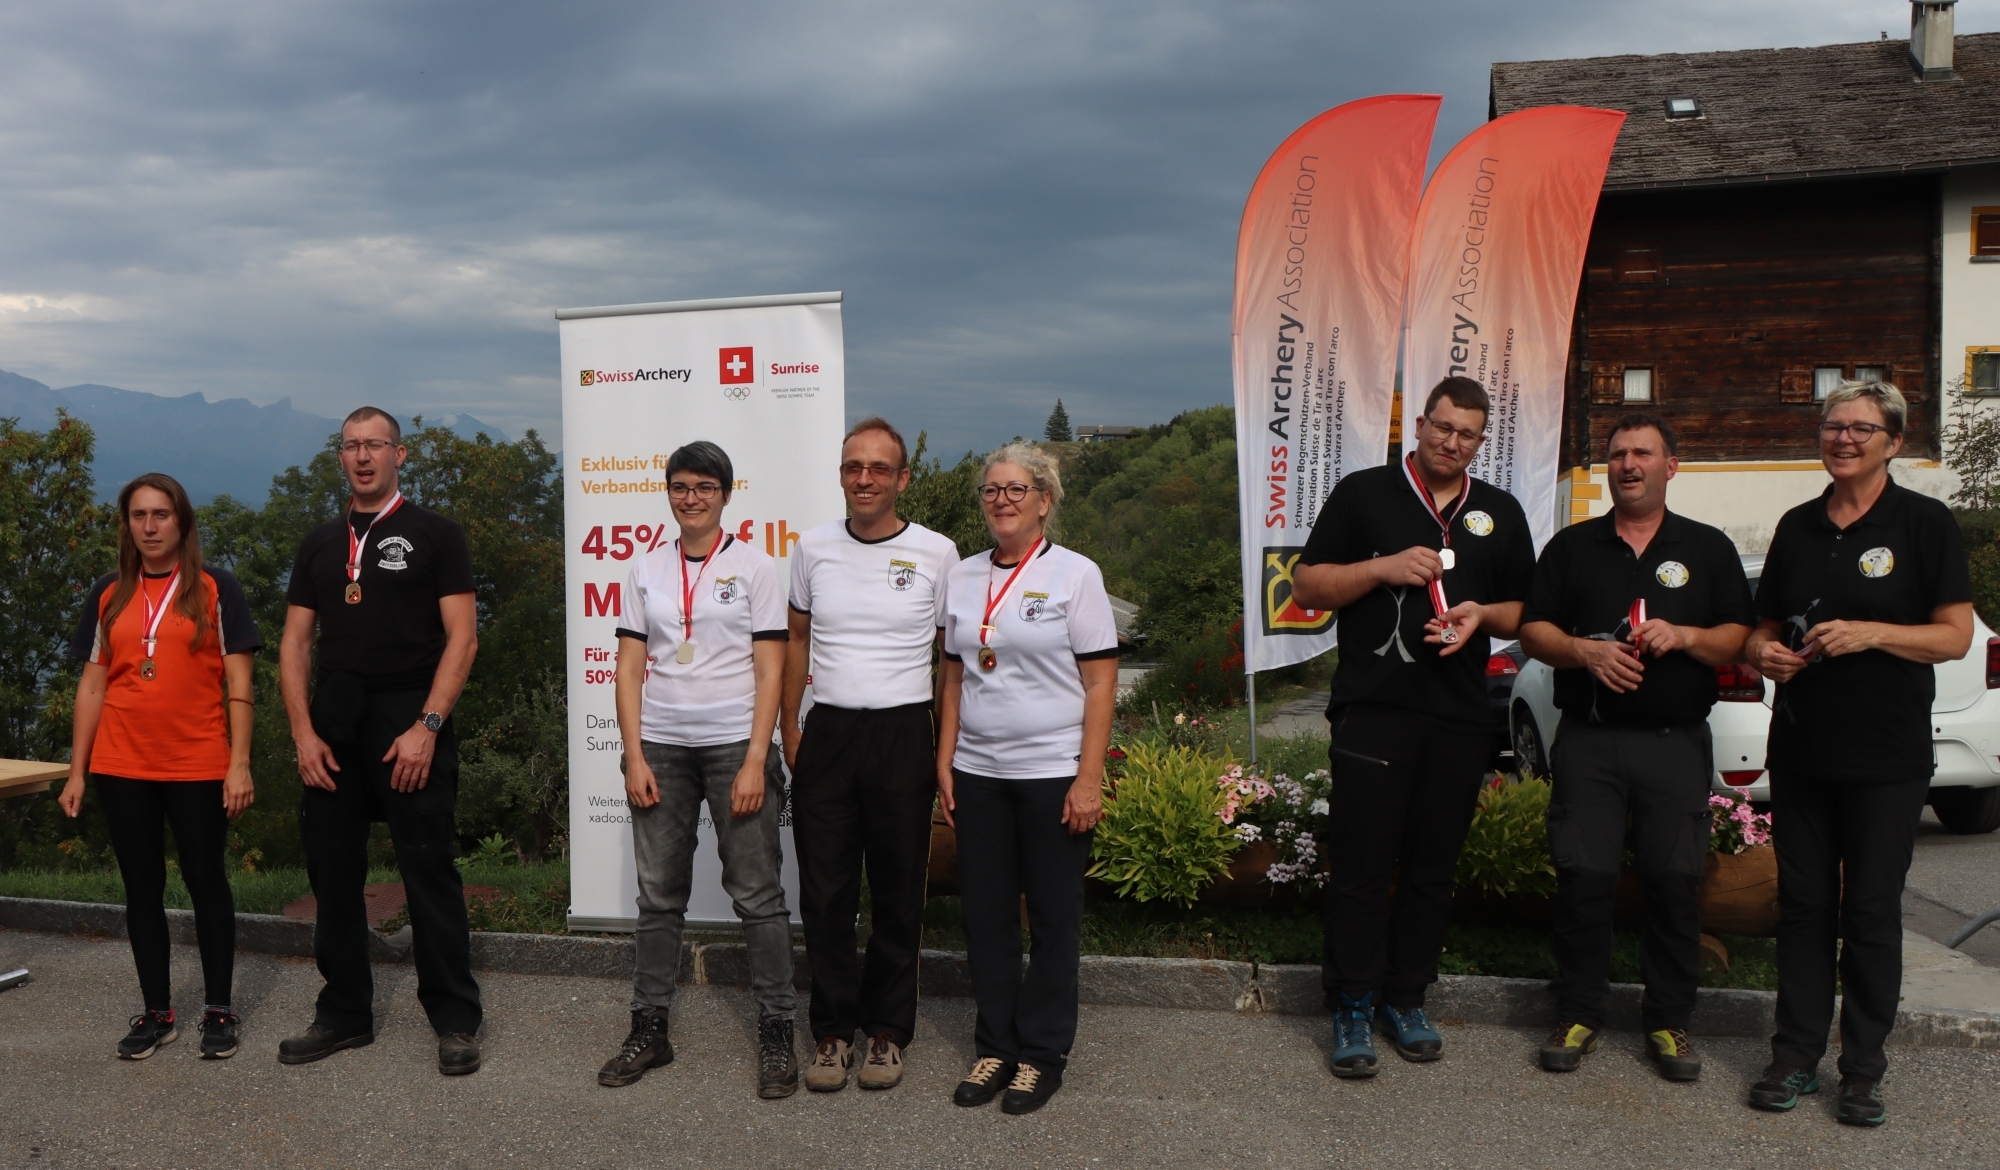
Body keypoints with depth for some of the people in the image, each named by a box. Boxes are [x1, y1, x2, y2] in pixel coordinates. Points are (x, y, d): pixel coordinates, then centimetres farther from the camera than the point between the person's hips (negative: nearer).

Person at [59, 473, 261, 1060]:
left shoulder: (215, 588, -1)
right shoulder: (108, 595, 8)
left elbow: (238, 684, -4)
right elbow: (92, 687, 10)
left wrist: (240, 763, -11)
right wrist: (76, 771, 5)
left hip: (199, 767, -3)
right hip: (122, 769, 3)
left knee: (206, 882, 4)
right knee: (142, 888, 9)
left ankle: (218, 1010, 15)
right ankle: (156, 1013, 20)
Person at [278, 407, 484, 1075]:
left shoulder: (434, 535, 1)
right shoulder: (320, 545, 15)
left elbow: (462, 638, -6)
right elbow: (295, 643, 12)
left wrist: (427, 726, -15)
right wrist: (303, 732, 0)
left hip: (410, 725, -5)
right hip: (333, 727, 5)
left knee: (429, 871, -3)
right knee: (332, 873, 9)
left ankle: (455, 1019, 6)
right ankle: (345, 1014, 23)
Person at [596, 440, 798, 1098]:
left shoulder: (753, 568, 0)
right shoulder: (647, 571, 10)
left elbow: (770, 673, -4)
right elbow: (629, 669, 8)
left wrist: (754, 762, -11)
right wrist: (634, 757, -1)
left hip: (734, 744, -3)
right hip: (661, 747, 3)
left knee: (757, 894, 0)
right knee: (658, 895, 9)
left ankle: (776, 1032, 9)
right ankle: (649, 1028, 20)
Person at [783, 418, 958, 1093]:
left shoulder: (937, 553, -1)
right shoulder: (813, 548, 6)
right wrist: (789, 728, 10)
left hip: (902, 735, -2)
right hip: (827, 734, 2)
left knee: (898, 894, 7)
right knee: (825, 892, 5)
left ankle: (887, 1031, 21)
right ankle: (833, 1030, 20)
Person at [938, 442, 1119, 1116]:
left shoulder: (1074, 574, -4)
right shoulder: (962, 578, 9)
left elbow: (1101, 683, -7)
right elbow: (954, 678, 14)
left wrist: (1088, 780, -13)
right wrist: (944, 762, 6)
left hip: (1053, 771, -4)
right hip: (977, 772, 4)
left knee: (1052, 916, 4)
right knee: (985, 913, 9)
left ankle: (1042, 1055, 17)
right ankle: (994, 1048, 22)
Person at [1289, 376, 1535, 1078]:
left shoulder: (1499, 513, 15)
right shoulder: (1363, 494, 6)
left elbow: (1526, 612, 19)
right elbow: (1307, 586, 4)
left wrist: (1483, 613, -3)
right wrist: (1383, 569, -10)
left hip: (1461, 718, 3)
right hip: (1373, 710, -3)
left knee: (1433, 868, 8)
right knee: (1362, 865, -3)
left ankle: (1405, 1000, 21)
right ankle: (1352, 1011, 5)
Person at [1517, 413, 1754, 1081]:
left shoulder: (1708, 549, 11)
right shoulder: (1571, 547, 12)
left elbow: (1741, 641, 6)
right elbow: (1533, 630, 8)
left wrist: (1683, 636, -12)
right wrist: (1584, 651, -10)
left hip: (1676, 743, 0)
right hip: (1588, 741, 0)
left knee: (1675, 881, 1)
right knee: (1582, 876, -1)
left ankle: (1669, 1020, 15)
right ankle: (1578, 1013, 12)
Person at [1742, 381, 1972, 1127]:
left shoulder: (1924, 523, -2)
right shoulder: (1797, 527, 11)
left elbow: (1955, 637, -6)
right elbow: (1766, 629, 18)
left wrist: (1871, 633, -21)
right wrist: (1764, 653, -4)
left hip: (1887, 757, -4)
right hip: (1799, 749, 4)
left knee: (1872, 911, 2)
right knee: (1803, 904, 8)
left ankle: (1863, 1070, 12)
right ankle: (1796, 1056, 16)